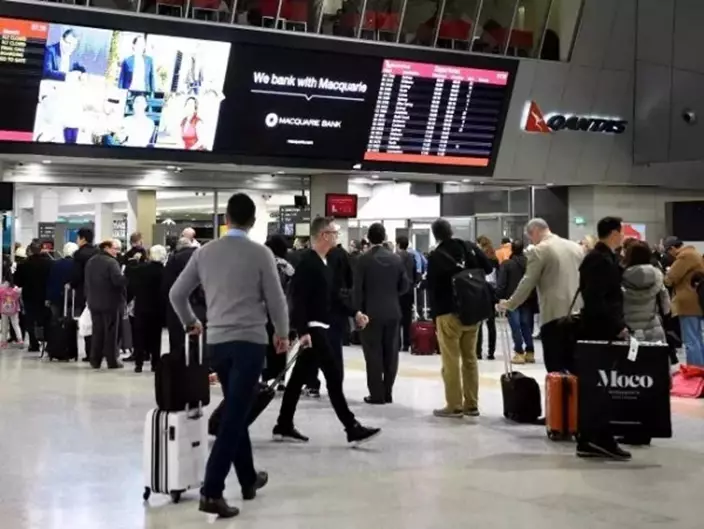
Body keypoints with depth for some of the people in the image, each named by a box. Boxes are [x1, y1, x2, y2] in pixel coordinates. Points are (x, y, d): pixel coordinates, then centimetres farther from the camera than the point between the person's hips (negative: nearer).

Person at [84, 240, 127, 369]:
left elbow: (87, 282, 15)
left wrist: (89, 297, 20)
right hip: (110, 302, -7)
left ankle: (95, 360, 12)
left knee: (97, 332, 11)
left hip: (94, 302, 7)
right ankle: (112, 361, 4)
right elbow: (118, 280, -27)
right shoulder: (111, 262, -15)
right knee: (111, 332, 1)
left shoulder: (90, 261, 10)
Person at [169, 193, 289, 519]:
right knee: (233, 417, -6)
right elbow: (276, 299, -3)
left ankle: (249, 479, 30)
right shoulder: (260, 254, -7)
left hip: (217, 342, 5)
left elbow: (177, 293, 9)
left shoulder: (205, 252, 4)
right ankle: (211, 491, -12)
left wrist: (190, 322, 27)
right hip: (250, 342, -5)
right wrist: (282, 333, 15)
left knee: (236, 413, 19)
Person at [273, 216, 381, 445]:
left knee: (300, 376, 13)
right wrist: (302, 331, -27)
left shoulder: (324, 262, 14)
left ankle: (284, 426, 20)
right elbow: (298, 299, -22)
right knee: (334, 374, -8)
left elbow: (331, 295, 21)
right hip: (312, 328, -10)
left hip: (320, 327, 10)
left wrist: (354, 313, 15)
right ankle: (352, 428, -4)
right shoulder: (308, 262, -16)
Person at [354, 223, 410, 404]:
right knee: (390, 353, 8)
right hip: (393, 312, 4)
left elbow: (358, 289, -8)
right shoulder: (396, 258, 2)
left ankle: (377, 394, 0)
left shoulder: (364, 260, -8)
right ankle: (387, 392, 12)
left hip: (371, 312, -3)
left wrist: (357, 311, 1)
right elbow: (405, 285, 4)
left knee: (373, 354, 0)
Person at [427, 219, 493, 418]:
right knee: (470, 358, 13)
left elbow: (432, 288, -7)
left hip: (448, 314, -5)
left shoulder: (436, 256, -10)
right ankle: (471, 404, 17)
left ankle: (454, 406, 2)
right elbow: (488, 268, 6)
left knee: (451, 361, 0)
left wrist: (435, 313, 3)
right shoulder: (469, 247, 2)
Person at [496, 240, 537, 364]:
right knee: (526, 325, 12)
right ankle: (530, 353, 13)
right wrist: (534, 299, 10)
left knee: (516, 326, -2)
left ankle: (519, 353, -4)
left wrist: (499, 297, -7)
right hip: (527, 300, 4)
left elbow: (501, 283, -12)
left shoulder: (506, 264, -8)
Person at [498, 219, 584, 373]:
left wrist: (510, 304, 7)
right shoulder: (576, 247, 14)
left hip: (555, 315, -6)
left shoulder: (539, 251, -6)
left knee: (556, 367, -3)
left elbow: (527, 283, -5)